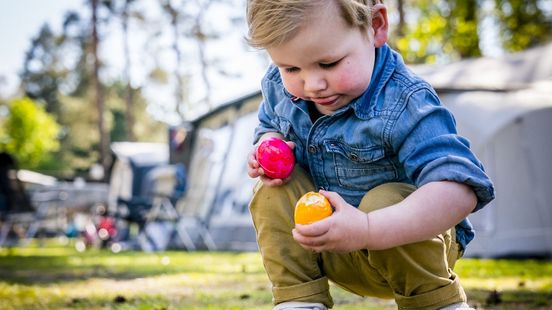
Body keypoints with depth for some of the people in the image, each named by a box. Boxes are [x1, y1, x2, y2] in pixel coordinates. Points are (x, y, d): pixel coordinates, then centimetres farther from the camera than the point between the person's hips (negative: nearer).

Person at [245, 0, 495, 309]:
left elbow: (459, 190, -41)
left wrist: (367, 230, -52)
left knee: (384, 200, -35)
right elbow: (270, 127, 15)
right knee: (272, 191, -16)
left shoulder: (404, 105, -29)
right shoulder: (280, 87, -10)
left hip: (410, 242, -5)